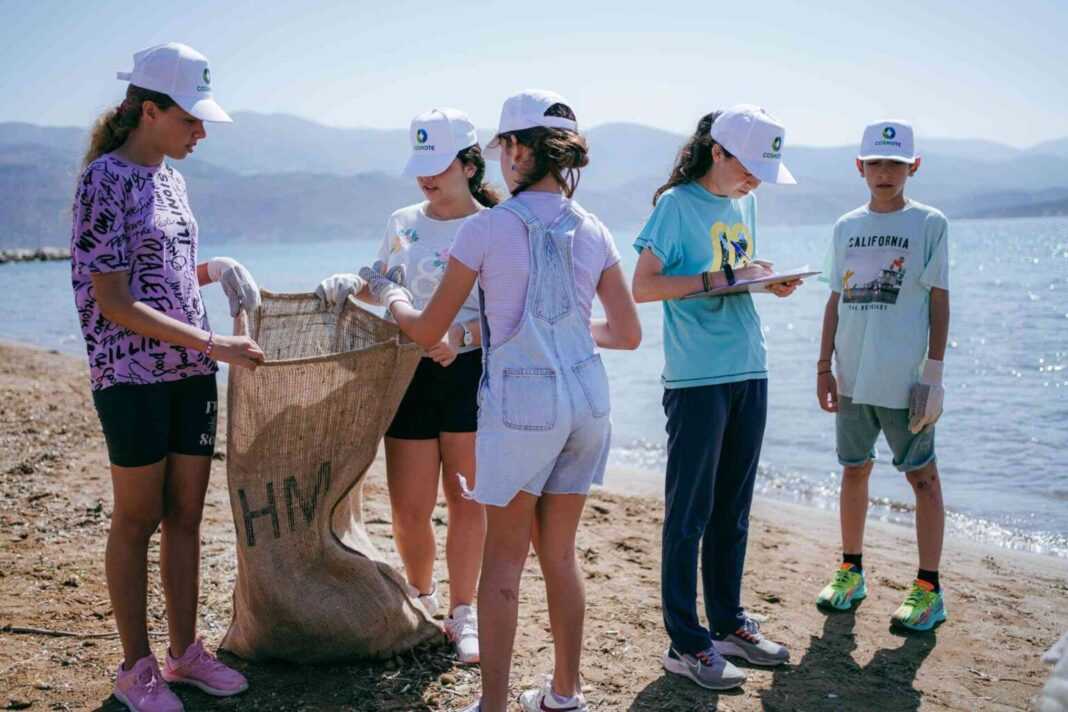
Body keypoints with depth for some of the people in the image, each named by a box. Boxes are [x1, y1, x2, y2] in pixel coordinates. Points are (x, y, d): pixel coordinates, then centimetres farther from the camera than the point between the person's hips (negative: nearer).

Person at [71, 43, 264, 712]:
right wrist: (213, 344, -18)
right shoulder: (105, 180, -11)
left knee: (186, 513, 11)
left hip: (191, 374, 7)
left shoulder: (170, 176, 12)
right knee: (138, 519, 3)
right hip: (133, 374, -7)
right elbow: (115, 303, -16)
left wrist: (211, 269, 3)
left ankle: (185, 651, 23)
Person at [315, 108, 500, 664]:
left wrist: (461, 336, -24)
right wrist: (351, 284, 1)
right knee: (409, 508, 3)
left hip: (470, 374, -3)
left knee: (466, 499, 6)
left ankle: (462, 614, 21)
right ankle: (421, 596, 31)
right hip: (410, 375, 3)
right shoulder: (403, 223, 9)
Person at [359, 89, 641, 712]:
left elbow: (427, 331, -2)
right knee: (560, 553, 17)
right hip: (587, 399, 5)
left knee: (504, 560, 7)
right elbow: (628, 334, 8)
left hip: (520, 403, -5)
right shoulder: (593, 231, 5)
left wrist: (389, 293, 18)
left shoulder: (487, 228, -9)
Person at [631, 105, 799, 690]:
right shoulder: (677, 204, -8)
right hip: (696, 379, -7)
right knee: (689, 513, -1)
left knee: (732, 510, 15)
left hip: (749, 373, 7)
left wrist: (770, 282, 1)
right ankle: (686, 643, 7)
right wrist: (717, 278, -19)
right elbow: (643, 286, -12)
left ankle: (729, 622, 27)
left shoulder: (743, 203, 14)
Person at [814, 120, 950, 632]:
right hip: (853, 378, 5)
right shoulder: (846, 227, 10)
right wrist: (824, 366, 9)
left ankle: (928, 588, 11)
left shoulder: (929, 224, -2)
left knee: (922, 476, 3)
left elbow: (939, 302, -4)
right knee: (854, 471, 13)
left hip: (904, 378, -4)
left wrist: (933, 374, -10)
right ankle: (851, 572, 26)